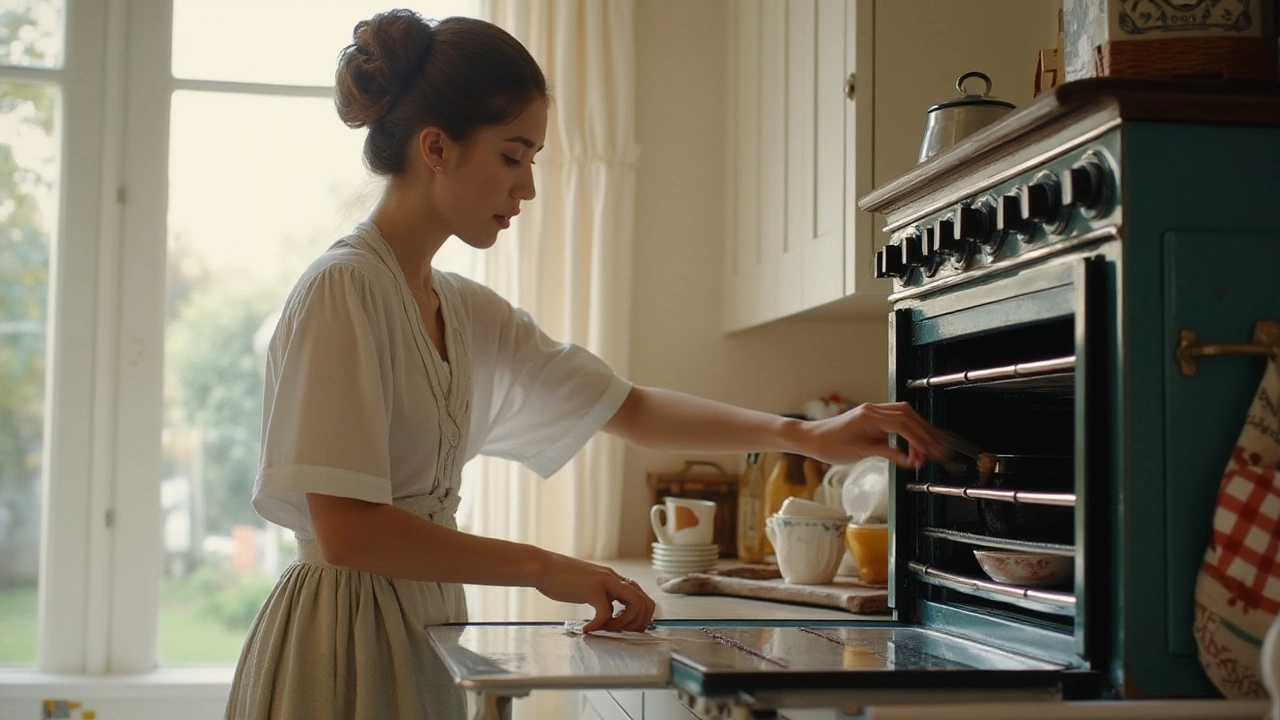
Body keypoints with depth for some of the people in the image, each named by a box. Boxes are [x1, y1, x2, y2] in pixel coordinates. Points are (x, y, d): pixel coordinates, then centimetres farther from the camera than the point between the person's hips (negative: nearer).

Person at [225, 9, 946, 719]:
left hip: (426, 632, 7)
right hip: (345, 639, -7)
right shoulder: (343, 290, -15)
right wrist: (543, 567, -19)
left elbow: (632, 409, 13)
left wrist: (804, 435, 3)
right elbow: (344, 528, -22)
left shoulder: (470, 313, 9)